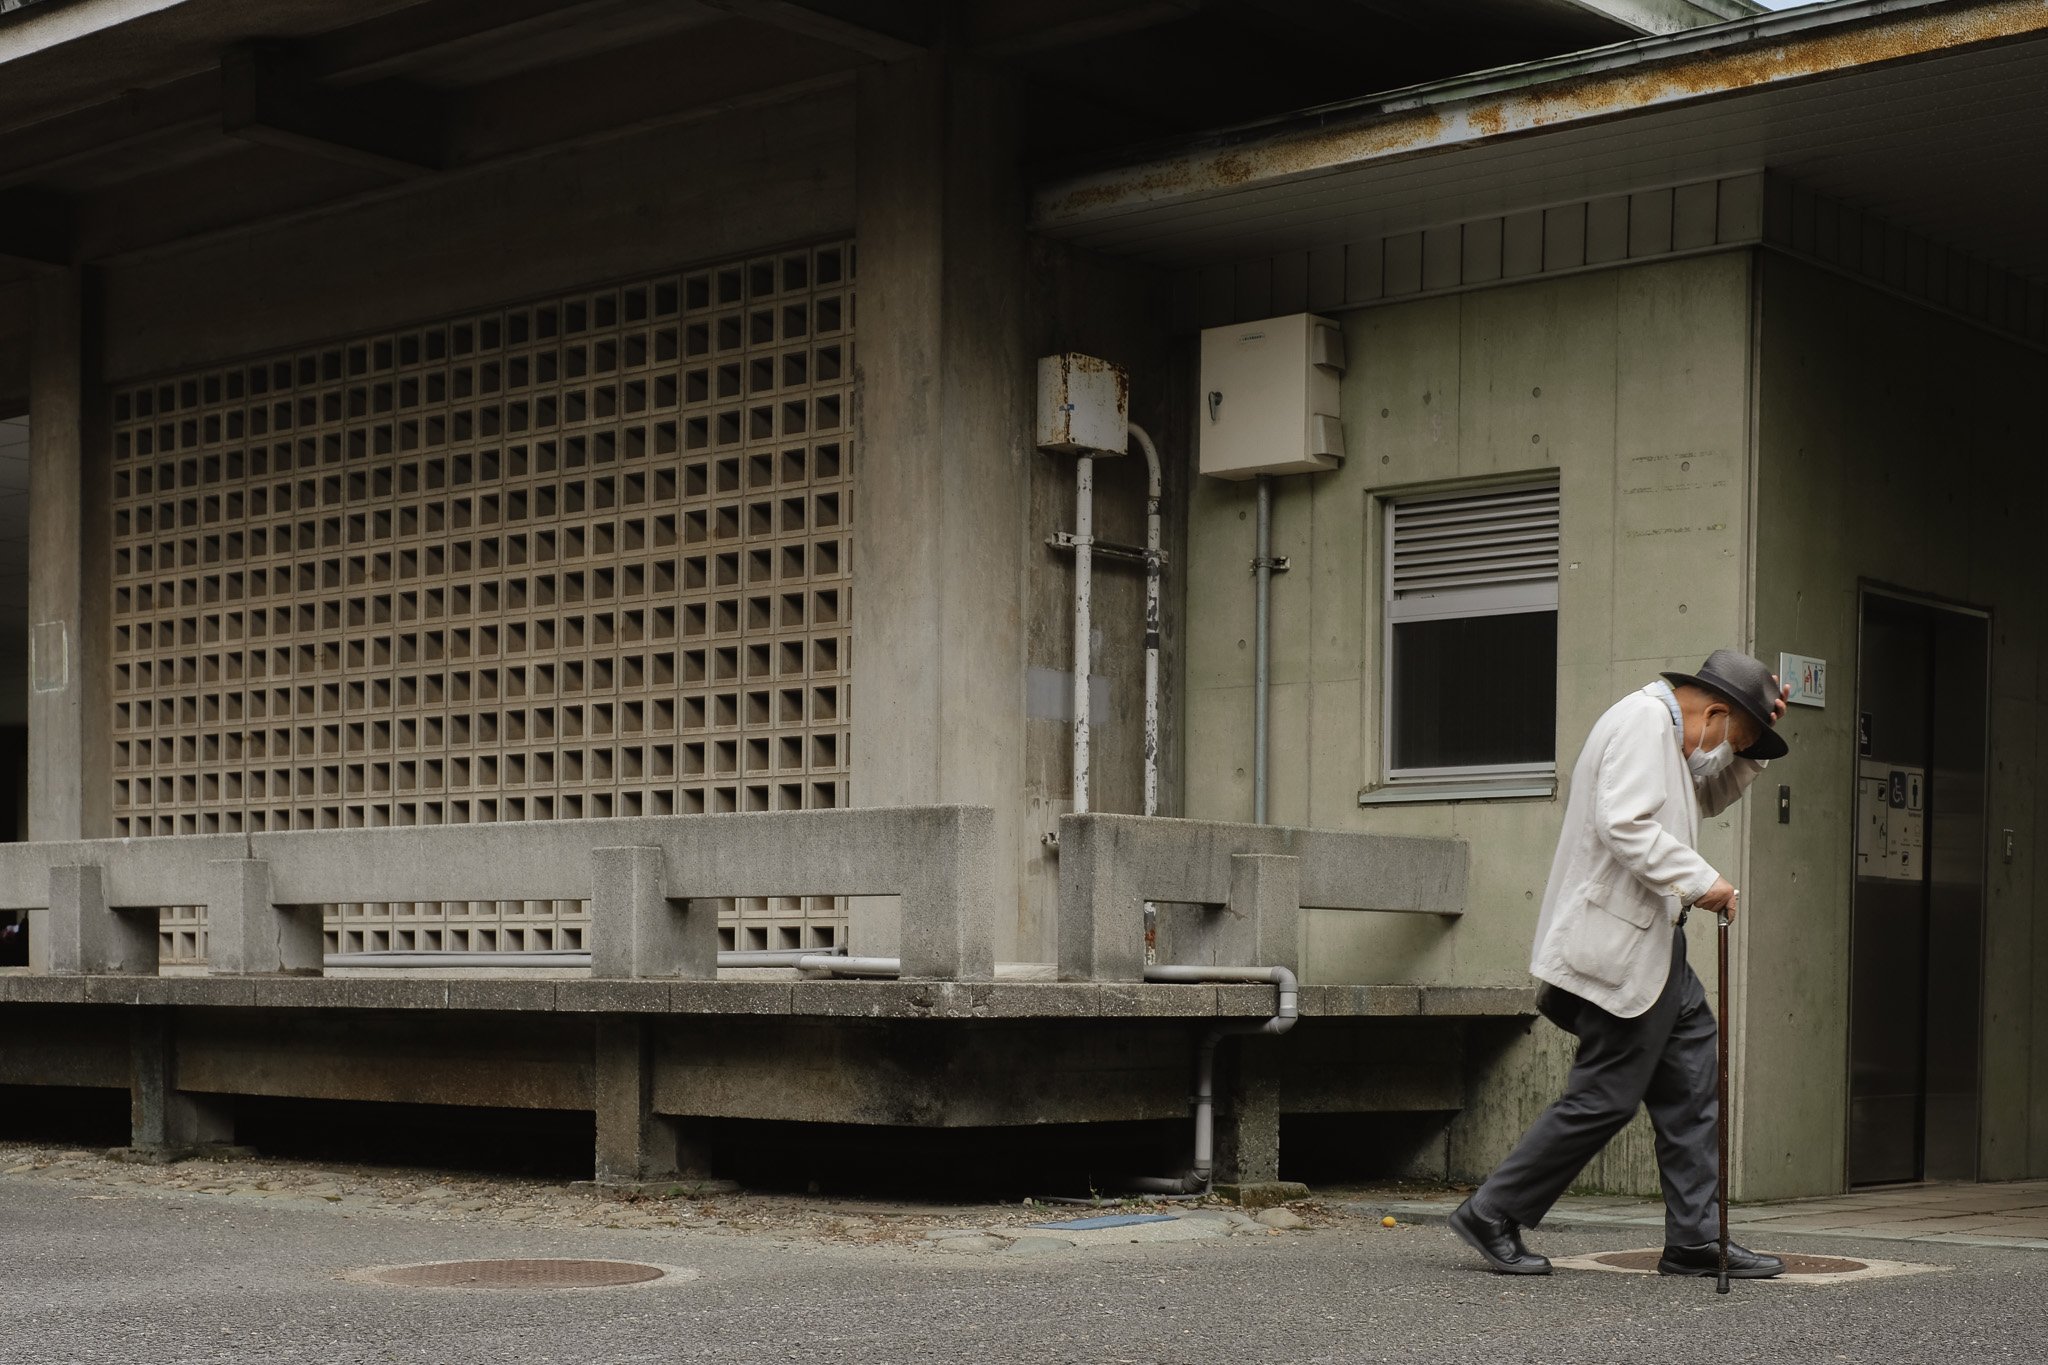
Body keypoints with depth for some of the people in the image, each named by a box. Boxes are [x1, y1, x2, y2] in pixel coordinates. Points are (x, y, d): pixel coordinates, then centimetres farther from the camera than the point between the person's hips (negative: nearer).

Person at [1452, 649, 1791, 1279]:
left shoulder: (1665, 732, 19)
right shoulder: (1645, 720, -13)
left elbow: (1711, 794, 37)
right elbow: (1624, 823, -26)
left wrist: (1752, 739, 22)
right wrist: (1700, 880, -22)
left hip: (1651, 946, 11)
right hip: (1619, 948, -11)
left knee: (1692, 1091, 9)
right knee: (1605, 1097, -5)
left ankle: (1696, 1239, 13)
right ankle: (1493, 1215, 4)